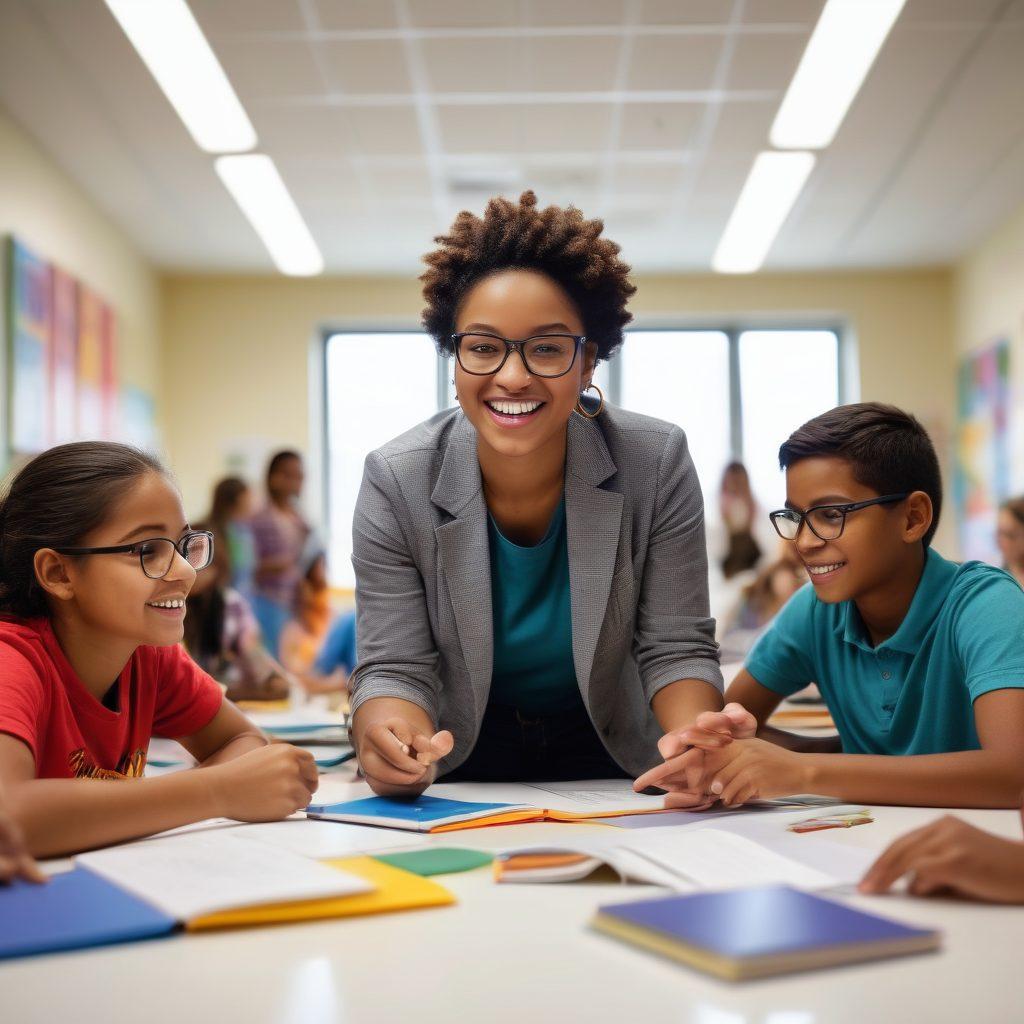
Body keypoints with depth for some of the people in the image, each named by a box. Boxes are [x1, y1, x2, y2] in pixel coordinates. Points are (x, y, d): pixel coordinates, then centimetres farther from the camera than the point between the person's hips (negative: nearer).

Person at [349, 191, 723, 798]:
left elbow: (676, 649, -12)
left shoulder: (656, 466, -17)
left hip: (612, 754, 0)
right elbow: (396, 667, -17)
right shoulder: (397, 485, -19)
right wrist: (391, 743, -40)